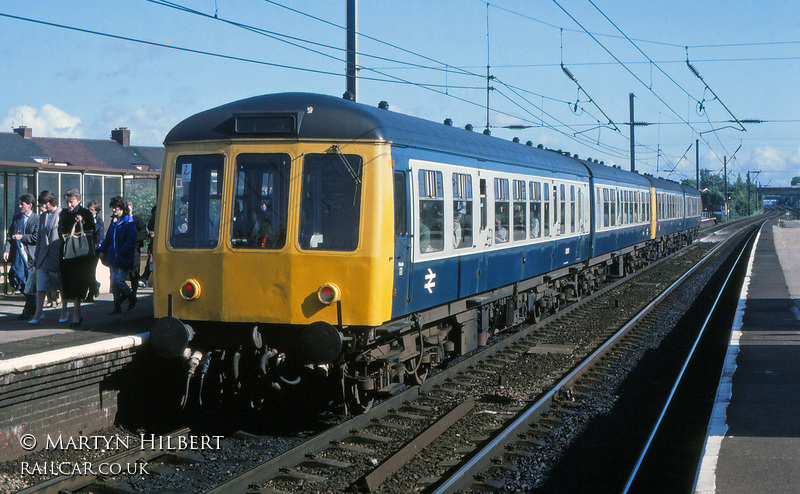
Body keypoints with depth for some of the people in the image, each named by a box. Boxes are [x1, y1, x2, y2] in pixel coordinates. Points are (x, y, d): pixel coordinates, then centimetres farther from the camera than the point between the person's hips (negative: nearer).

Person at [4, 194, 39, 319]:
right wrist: (7, 249, 1)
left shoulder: (37, 219, -6)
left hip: (29, 255, -6)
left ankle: (28, 311, 6)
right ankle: (33, 304, 23)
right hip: (17, 254, 6)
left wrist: (22, 237, -10)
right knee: (16, 279, 6)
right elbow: (10, 235, 13)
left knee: (29, 282, -3)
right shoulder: (16, 217, 14)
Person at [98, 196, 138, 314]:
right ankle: (117, 307, 12)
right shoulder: (114, 222, 13)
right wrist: (103, 251, 16)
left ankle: (132, 298, 14)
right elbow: (108, 237, 21)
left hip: (124, 259, -7)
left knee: (119, 280, -11)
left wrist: (122, 252, -19)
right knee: (113, 281, 6)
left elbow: (130, 241, -15)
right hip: (113, 258, 7)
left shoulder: (129, 223, -11)